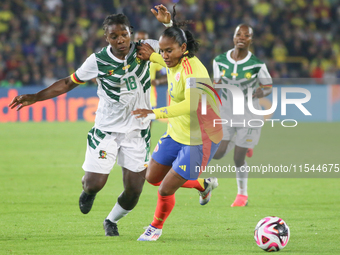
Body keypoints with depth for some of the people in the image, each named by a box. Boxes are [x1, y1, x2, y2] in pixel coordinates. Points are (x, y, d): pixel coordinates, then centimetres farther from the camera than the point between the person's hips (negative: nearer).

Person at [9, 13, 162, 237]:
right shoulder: (98, 61, -11)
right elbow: (69, 83, 1)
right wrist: (34, 97, -2)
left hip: (137, 132, 1)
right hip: (107, 131, -1)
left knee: (134, 191, -1)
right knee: (94, 183, -9)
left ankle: (111, 221, 31)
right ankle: (88, 192, 32)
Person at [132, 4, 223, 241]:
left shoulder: (192, 69, -29)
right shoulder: (176, 64, -3)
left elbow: (191, 104, -44)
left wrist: (156, 113, -52)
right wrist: (152, 56, 11)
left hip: (200, 139, -9)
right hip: (177, 133, 9)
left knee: (166, 189, -6)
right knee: (152, 177, 18)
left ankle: (156, 227, 25)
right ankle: (204, 184, 37)